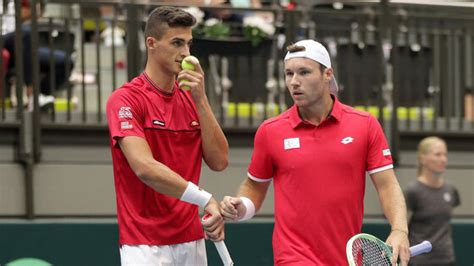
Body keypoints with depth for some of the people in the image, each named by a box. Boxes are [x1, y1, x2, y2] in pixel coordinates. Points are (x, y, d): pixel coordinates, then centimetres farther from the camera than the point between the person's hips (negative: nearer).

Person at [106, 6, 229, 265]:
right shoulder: (125, 99, -9)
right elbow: (144, 166, -23)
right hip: (146, 245, -6)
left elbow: (218, 161, 2)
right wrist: (206, 199, -30)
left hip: (191, 241, 6)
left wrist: (200, 99, -6)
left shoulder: (192, 99, 11)